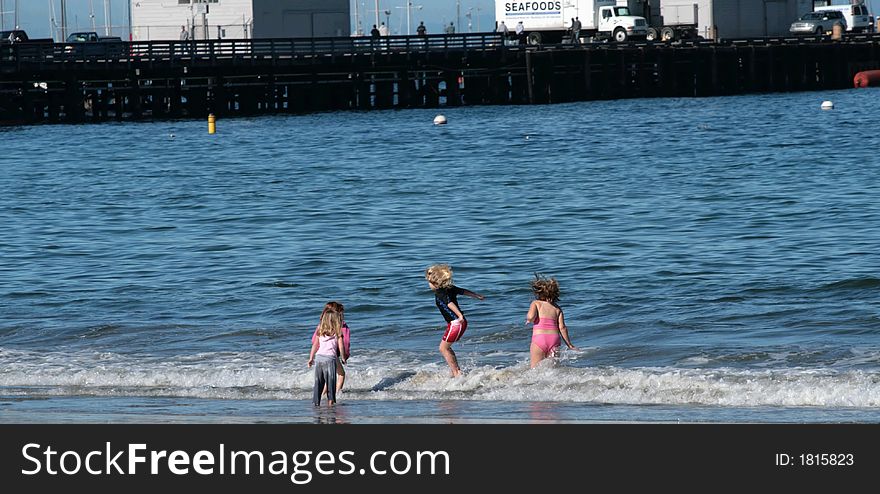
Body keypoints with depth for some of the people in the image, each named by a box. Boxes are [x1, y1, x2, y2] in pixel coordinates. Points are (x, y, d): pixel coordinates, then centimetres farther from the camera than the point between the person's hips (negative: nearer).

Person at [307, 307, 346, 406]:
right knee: (330, 380, 2)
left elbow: (315, 345, 13)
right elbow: (340, 345, 1)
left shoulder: (320, 330, 12)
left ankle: (316, 401, 7)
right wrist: (343, 358, 13)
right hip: (330, 357, -4)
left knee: (318, 381, 9)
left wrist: (311, 358, 18)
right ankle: (330, 399, -6)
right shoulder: (337, 331, 1)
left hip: (318, 356, 4)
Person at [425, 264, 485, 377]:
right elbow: (463, 291, 22)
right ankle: (457, 371, 22)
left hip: (455, 323, -9)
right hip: (461, 322, 9)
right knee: (447, 347, 20)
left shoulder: (439, 293, -16)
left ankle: (456, 373, -1)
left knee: (443, 348, 0)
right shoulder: (450, 288, 9)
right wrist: (477, 296, 36)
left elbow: (450, 303, -31)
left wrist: (460, 316, -43)